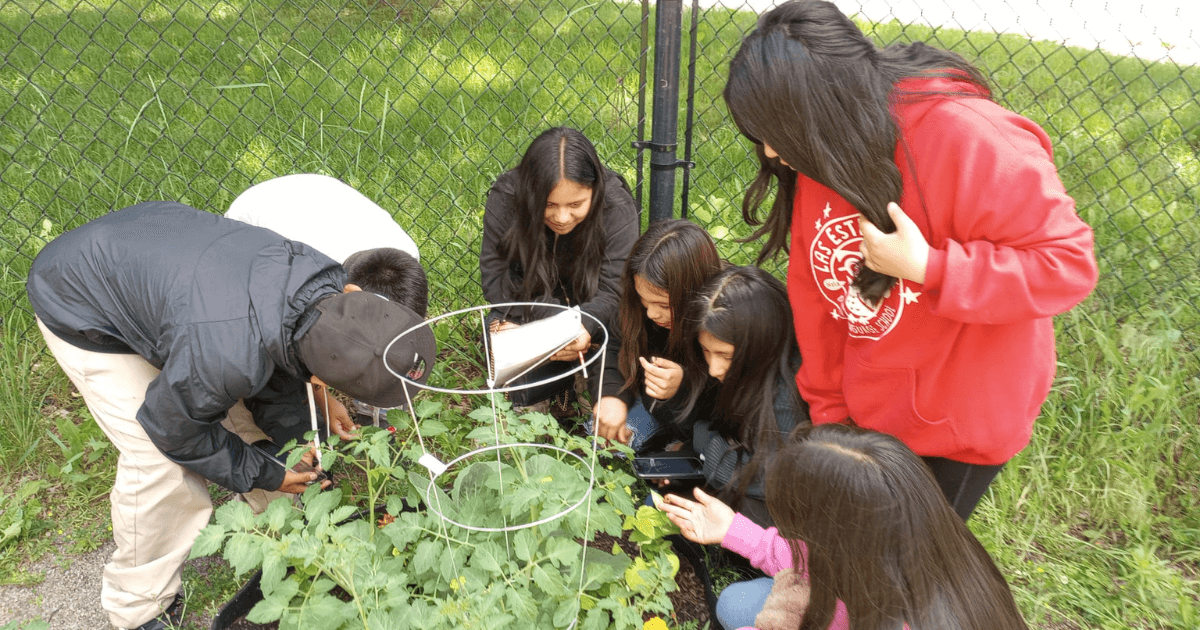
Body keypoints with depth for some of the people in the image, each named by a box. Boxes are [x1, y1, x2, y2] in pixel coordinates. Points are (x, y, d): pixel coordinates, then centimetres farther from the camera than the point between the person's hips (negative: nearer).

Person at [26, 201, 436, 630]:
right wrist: (265, 476, -11)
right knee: (163, 464, -11)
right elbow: (171, 424, -20)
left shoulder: (325, 278, -25)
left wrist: (300, 430, -5)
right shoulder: (225, 360, -45)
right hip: (81, 308, -7)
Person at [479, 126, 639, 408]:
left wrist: (583, 328, -48)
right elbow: (495, 280, -20)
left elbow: (612, 291, -26)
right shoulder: (505, 199, -23)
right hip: (529, 311, 0)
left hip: (593, 314, 0)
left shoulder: (616, 206, -26)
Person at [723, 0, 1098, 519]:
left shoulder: (969, 140, -26)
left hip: (961, 427, -5)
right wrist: (828, 417, 7)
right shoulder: (815, 167, -5)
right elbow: (814, 301, 2)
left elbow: (1067, 264, -23)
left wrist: (926, 268, -31)